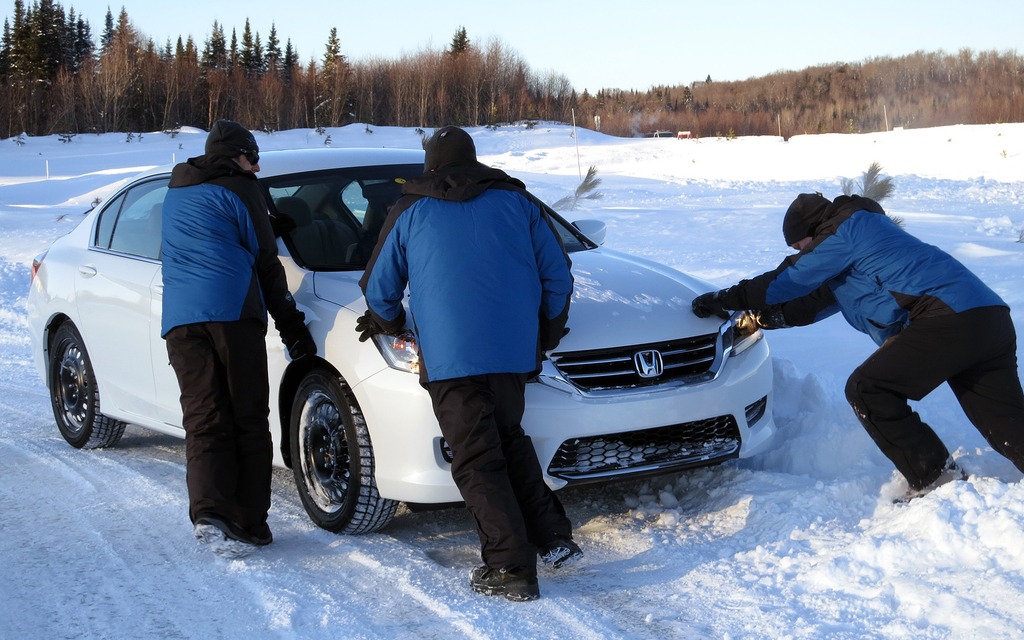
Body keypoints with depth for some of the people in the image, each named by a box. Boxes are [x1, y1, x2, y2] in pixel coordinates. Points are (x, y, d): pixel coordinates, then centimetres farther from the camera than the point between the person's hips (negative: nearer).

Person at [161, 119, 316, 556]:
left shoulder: (175, 195, 25)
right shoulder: (238, 190, 6)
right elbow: (265, 262, 5)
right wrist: (291, 324, 8)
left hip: (179, 318, 5)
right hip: (233, 311, -4)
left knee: (203, 420, 1)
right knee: (248, 420, 3)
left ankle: (208, 512, -18)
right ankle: (249, 522, 2)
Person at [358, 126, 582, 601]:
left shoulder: (410, 211, 10)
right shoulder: (516, 201, 15)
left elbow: (379, 288, 15)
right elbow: (557, 276, 12)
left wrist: (387, 322, 35)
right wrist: (545, 335, 24)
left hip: (450, 354, -3)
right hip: (514, 349, 4)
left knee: (478, 462, -1)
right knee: (508, 439, 21)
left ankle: (512, 569, -5)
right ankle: (553, 538, 16)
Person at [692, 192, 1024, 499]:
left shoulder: (846, 229, 4)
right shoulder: (864, 235, 33)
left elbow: (794, 278, 3)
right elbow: (813, 302, 34)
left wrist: (729, 298, 9)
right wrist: (759, 317, 30)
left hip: (946, 318, -10)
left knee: (866, 391, -3)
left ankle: (935, 482, -3)